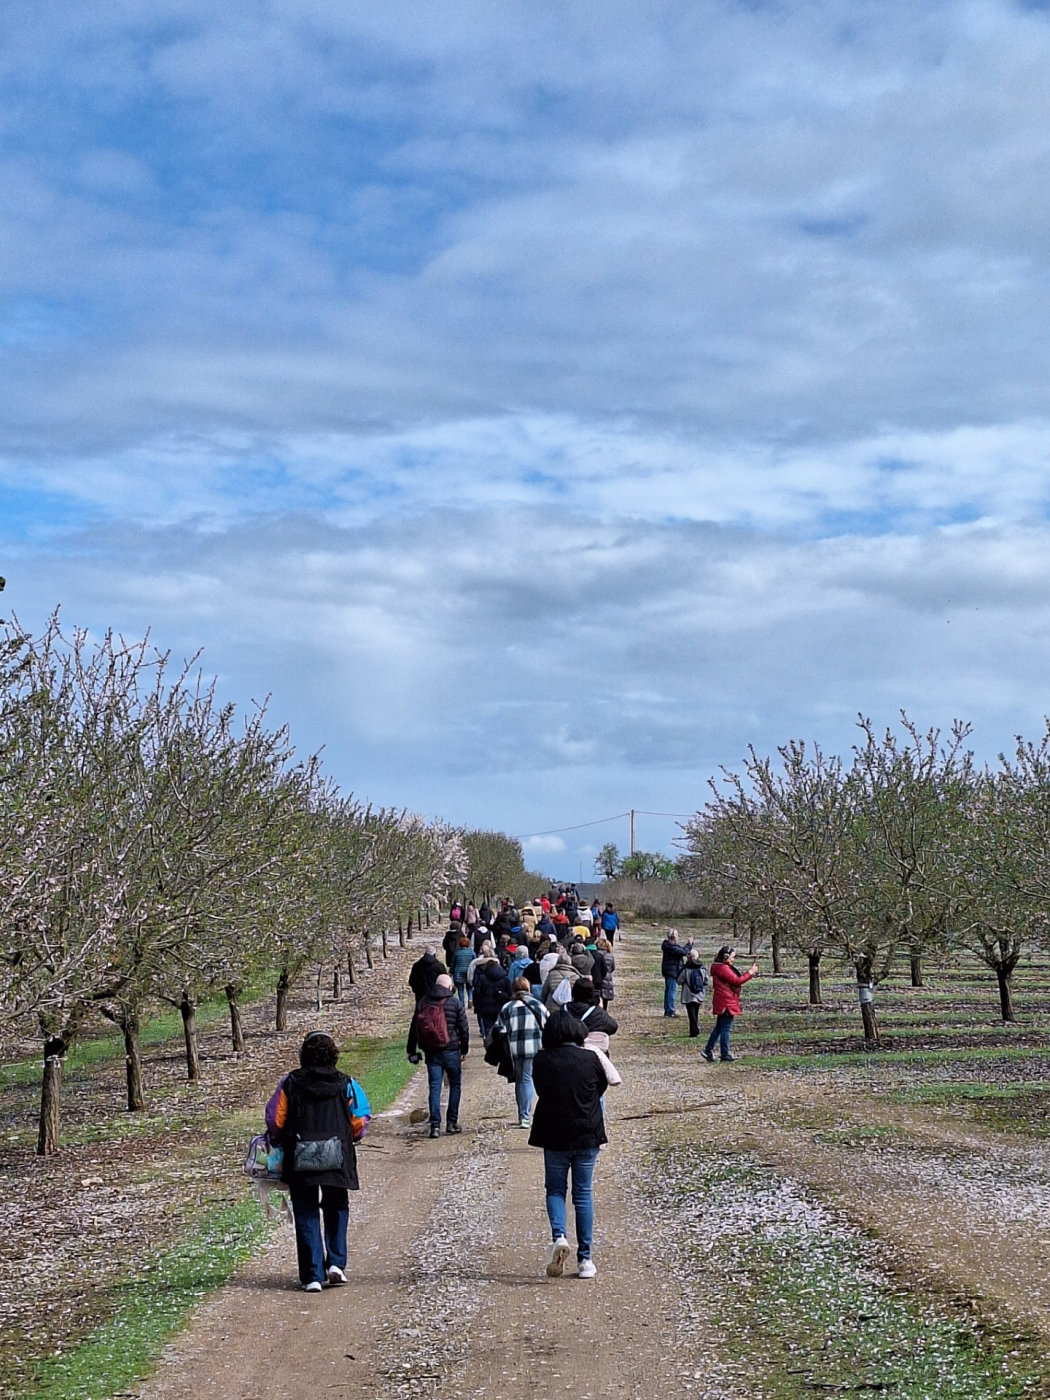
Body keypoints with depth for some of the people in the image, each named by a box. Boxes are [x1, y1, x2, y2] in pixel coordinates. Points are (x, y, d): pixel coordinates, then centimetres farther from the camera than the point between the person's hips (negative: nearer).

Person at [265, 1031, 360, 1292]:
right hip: (337, 1161, 1)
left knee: (306, 1216, 7)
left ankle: (312, 1275, 2)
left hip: (300, 1162, -1)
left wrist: (280, 1141, 17)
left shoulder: (291, 1083, -2)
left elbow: (275, 1120, -3)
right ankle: (336, 1263, 6)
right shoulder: (344, 1085, 1)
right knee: (336, 1211, 19)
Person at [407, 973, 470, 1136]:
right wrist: (464, 1049, 10)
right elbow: (464, 1029, -2)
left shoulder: (422, 1003, 4)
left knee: (434, 1087, 4)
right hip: (451, 1051, -2)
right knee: (455, 1085, 14)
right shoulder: (455, 1003, -4)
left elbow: (413, 1029, 8)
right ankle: (452, 1122, 13)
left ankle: (435, 1125, -3)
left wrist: (411, 1050, 15)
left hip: (431, 1052, 2)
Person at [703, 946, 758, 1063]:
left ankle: (708, 1051, 17)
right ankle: (725, 1054, 2)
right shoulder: (723, 968, -18)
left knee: (719, 1027, 15)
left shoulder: (722, 967, 16)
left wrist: (749, 972, 8)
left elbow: (735, 978, 15)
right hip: (726, 1003, -11)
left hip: (721, 1003, 11)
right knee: (726, 1028, -3)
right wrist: (750, 972, -14)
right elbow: (736, 981, -20)